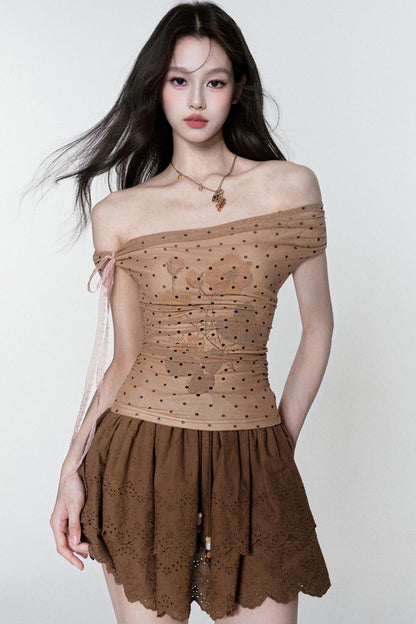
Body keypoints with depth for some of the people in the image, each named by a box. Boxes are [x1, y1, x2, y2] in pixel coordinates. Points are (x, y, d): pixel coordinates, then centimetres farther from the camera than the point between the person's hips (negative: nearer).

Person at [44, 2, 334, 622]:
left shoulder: (290, 185, 0)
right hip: (141, 458, 0)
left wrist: (280, 444, 4)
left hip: (249, 453, 0)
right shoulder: (118, 214, 2)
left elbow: (318, 327, 5)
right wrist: (72, 469, -4)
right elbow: (125, 360, 4)